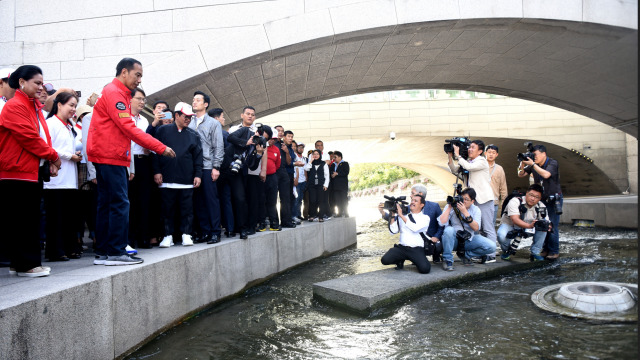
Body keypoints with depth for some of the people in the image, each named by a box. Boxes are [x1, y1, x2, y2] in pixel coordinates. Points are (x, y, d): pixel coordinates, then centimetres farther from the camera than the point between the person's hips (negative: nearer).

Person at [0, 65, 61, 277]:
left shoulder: (35, 107, 17)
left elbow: (43, 136, 17)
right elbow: (29, 138, -18)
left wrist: (50, 161, 3)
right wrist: (53, 156, -9)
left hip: (34, 171, 9)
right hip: (17, 171, -9)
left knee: (31, 220, 11)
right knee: (20, 221, -2)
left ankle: (22, 263, 20)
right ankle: (25, 265, 4)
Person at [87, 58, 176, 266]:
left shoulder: (119, 94, 21)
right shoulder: (113, 93, -10)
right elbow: (128, 128, -18)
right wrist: (160, 148, -18)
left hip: (109, 156, 10)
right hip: (110, 157, -10)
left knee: (107, 205, 10)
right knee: (120, 204, -9)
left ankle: (103, 253, 16)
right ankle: (116, 252, -5)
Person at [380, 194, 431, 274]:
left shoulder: (425, 218, 7)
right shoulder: (403, 215, 13)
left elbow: (415, 228, -14)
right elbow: (393, 231, 4)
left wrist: (401, 215, -13)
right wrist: (393, 215, -4)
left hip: (417, 249, -2)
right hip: (401, 247, 2)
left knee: (425, 269, -27)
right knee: (385, 260, -22)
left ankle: (416, 261, 10)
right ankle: (400, 260, 12)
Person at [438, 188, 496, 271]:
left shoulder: (476, 210, 2)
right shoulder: (452, 206, -5)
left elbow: (476, 228, -15)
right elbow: (441, 223, -20)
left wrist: (465, 212, -23)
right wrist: (449, 207, -18)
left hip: (469, 240, 3)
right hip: (453, 239, -2)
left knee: (492, 246, -17)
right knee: (449, 230, -36)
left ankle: (465, 254, 2)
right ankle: (447, 260, -20)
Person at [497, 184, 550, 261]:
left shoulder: (541, 207, -9)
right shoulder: (515, 201, -25)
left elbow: (546, 222, -10)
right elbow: (515, 220, -37)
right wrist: (529, 225, -53)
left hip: (528, 229, 4)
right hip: (509, 225, -4)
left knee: (543, 227, -21)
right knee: (501, 235, -36)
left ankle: (535, 253, -6)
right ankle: (507, 251, -1)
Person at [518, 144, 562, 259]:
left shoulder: (553, 163, -13)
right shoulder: (533, 165, 2)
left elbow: (546, 174, -31)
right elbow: (520, 175, 5)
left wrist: (532, 164, -29)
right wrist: (522, 163, -13)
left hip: (554, 199, -5)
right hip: (541, 199, 5)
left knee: (552, 226, -6)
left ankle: (554, 251, 4)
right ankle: (545, 249, 12)